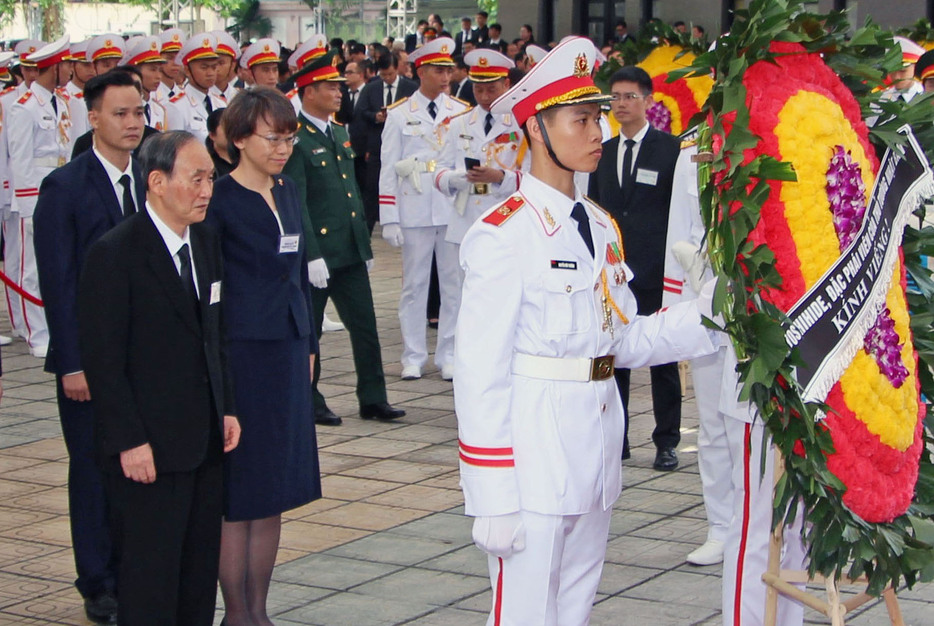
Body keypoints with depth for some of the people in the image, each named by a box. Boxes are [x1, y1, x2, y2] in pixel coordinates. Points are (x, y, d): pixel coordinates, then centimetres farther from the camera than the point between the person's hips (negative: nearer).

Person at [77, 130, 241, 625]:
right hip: (148, 449, -7)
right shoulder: (115, 254, -13)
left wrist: (226, 409, 12)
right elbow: (102, 358, -14)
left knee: (201, 572, 11)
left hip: (206, 441, 7)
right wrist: (129, 441, -17)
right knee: (151, 578, 0)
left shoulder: (205, 242, 11)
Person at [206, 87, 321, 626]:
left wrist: (308, 344, 16)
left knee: (276, 487, 11)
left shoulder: (288, 192, 12)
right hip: (241, 353, -7)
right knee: (238, 490, 0)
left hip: (288, 350, 7)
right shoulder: (220, 199, -10)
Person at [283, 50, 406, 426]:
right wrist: (311, 255, -20)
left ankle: (373, 399, 14)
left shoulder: (339, 132, 13)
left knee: (365, 326, 7)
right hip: (318, 252, -7)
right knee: (308, 331, 6)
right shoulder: (295, 140, -13)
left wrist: (365, 242, 17)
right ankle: (309, 404, 16)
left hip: (350, 252, 7)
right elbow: (295, 203, -16)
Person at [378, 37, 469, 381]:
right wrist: (389, 220, -3)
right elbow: (388, 169, 2)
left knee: (454, 285, 4)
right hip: (415, 214, -1)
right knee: (414, 285, 5)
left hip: (455, 211, 1)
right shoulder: (399, 115, 3)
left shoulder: (462, 112, 6)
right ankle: (413, 357, 13)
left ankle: (449, 356, 14)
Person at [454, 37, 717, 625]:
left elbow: (625, 339, 10)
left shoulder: (602, 227, 12)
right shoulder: (504, 233, -13)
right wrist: (493, 497, -16)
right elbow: (482, 371, -14)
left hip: (597, 444, 8)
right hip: (534, 450, -8)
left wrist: (709, 312, -5)